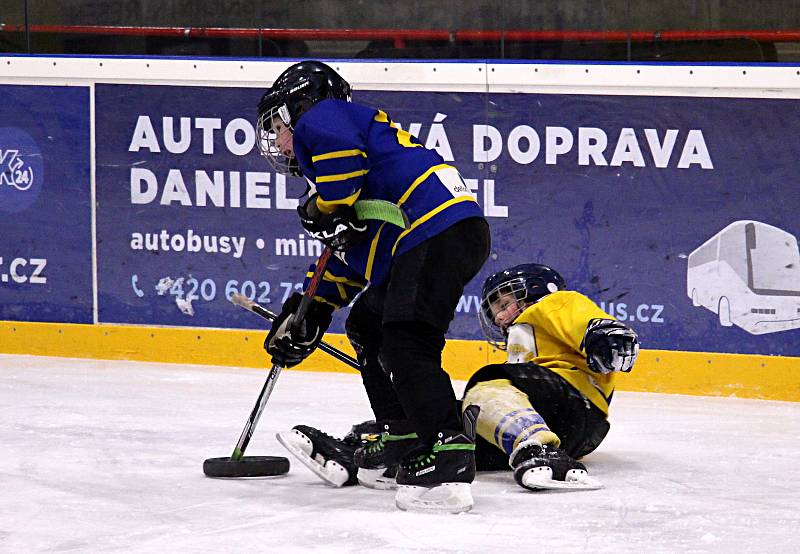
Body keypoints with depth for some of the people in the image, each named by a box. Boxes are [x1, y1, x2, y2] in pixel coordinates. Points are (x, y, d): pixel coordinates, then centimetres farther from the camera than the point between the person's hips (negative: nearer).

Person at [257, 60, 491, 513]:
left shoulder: (319, 117, 7)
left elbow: (339, 146, -20)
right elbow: (349, 258, 35)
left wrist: (325, 210, -8)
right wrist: (311, 311, 32)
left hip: (439, 232, -11)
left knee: (405, 342, -18)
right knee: (368, 324, 22)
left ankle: (451, 461, -29)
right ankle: (405, 446, 21)